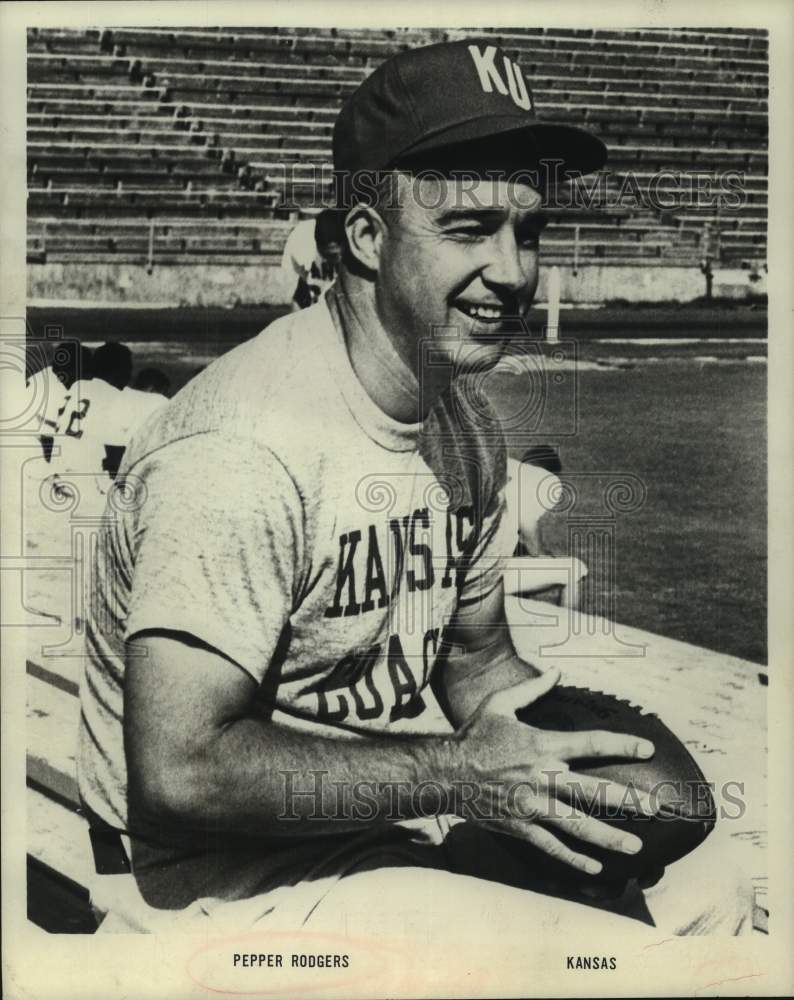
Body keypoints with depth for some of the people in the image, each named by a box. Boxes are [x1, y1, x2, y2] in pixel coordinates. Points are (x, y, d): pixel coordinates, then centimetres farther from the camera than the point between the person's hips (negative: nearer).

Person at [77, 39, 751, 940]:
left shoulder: (468, 426, 3)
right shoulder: (243, 451, -26)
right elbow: (176, 775, -28)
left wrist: (574, 751, -8)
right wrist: (459, 773, -26)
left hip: (405, 816, 8)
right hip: (233, 874, -8)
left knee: (708, 892, 10)